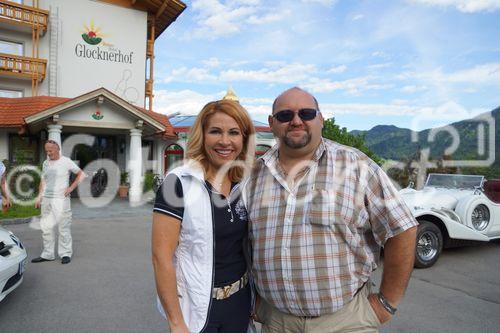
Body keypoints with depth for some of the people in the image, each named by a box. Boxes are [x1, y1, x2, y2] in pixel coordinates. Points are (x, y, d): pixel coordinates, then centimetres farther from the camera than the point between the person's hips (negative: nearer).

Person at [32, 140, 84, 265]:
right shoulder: (45, 163, 13)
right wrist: (39, 196, 12)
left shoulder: (66, 162, -3)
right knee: (46, 227, 9)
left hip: (61, 199, -5)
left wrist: (71, 187, -8)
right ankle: (47, 254, 19)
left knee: (64, 228, -2)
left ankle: (65, 254, 8)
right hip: (46, 199, 6)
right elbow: (43, 181, 18)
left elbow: (81, 174, 0)